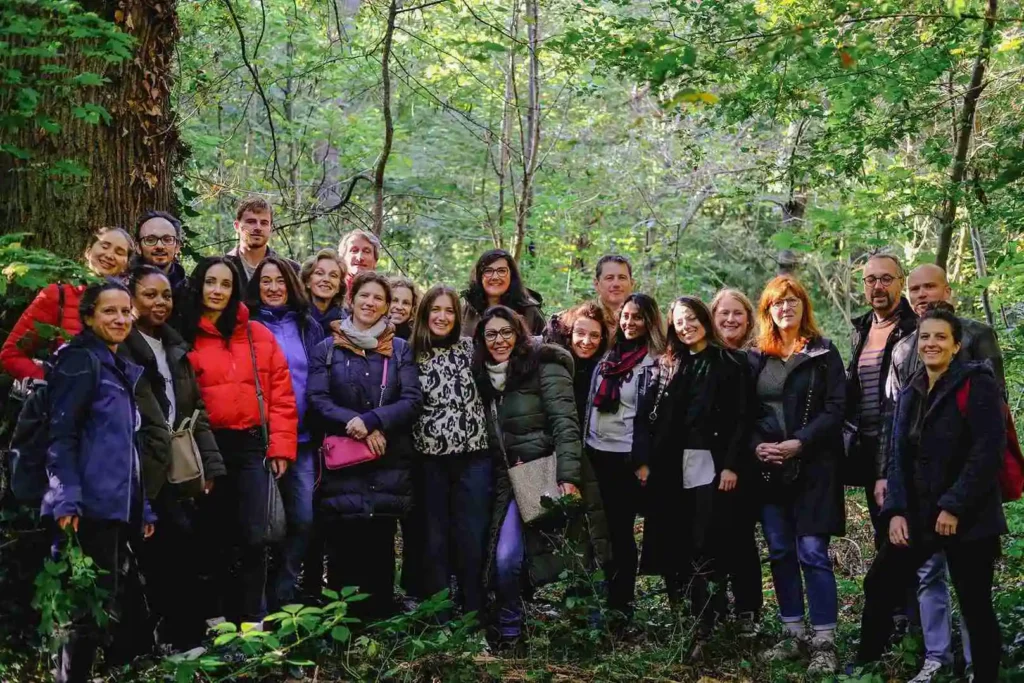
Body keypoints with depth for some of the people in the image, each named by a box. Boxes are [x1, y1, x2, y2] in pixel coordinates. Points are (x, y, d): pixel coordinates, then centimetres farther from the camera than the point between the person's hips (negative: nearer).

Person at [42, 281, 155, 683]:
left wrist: (143, 508, 20)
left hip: (120, 506, 9)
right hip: (92, 505, -9)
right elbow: (61, 436, -13)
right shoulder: (80, 361, -5)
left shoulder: (123, 369, 20)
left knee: (108, 604, 10)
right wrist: (66, 499, -22)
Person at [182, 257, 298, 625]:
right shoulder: (184, 339, 4)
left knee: (253, 536, -8)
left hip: (253, 446, 0)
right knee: (216, 537, 8)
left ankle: (252, 620, 0)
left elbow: (281, 393, 4)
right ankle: (225, 618, 19)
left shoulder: (258, 335, 7)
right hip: (208, 449, 0)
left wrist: (281, 445, -3)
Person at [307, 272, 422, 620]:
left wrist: (371, 421, -14)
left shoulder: (400, 349, 12)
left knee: (380, 546, 1)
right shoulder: (327, 349, 10)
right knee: (342, 546, -4)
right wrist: (355, 425, -14)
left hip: (389, 463, 1)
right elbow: (318, 399, 0)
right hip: (341, 462, -1)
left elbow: (412, 400, 1)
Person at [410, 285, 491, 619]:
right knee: (434, 538, 8)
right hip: (429, 459, 1)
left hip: (473, 457, -1)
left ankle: (474, 613, 12)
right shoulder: (412, 354, 5)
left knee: (472, 536, 1)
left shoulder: (472, 348, 4)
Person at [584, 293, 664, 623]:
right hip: (597, 453, 6)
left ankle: (621, 603, 8)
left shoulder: (656, 363, -6)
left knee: (621, 529, -1)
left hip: (628, 456, -6)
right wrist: (583, 447, 13)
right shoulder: (608, 357, 13)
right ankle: (604, 597, 20)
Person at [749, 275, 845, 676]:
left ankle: (824, 642, -4)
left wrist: (799, 443, -16)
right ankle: (793, 634, 17)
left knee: (812, 552, -8)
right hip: (768, 468, 4)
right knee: (780, 552, 7)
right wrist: (756, 445, -6)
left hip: (812, 466, -4)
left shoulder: (823, 353, 1)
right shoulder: (757, 357, 12)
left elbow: (835, 409, -6)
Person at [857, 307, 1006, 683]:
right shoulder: (910, 392, 12)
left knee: (975, 606, 1)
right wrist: (896, 511, -1)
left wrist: (954, 507, -18)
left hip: (969, 519, -6)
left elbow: (989, 451, -16)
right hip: (918, 515, 7)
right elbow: (899, 456, 12)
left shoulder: (976, 383, -8)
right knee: (878, 586, 8)